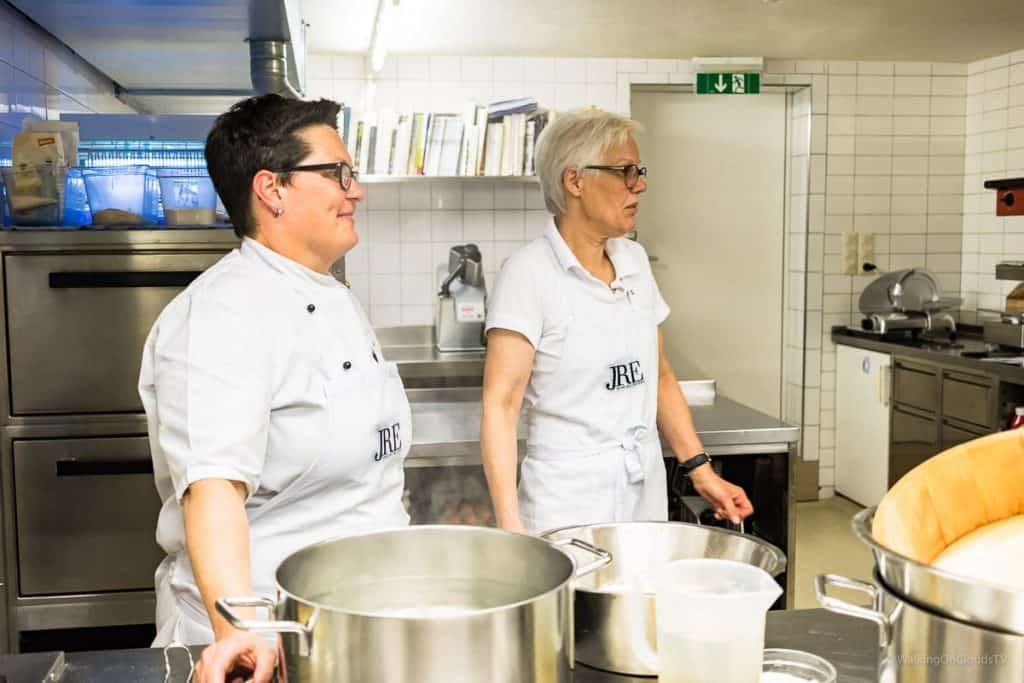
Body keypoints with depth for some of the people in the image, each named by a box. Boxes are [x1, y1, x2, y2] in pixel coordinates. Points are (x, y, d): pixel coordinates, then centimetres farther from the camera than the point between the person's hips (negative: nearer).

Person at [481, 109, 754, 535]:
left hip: (646, 493, 6)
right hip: (569, 502, -6)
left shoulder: (634, 260, 6)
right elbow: (500, 405, -17)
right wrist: (510, 526, -25)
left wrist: (700, 471, 8)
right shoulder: (529, 273, -13)